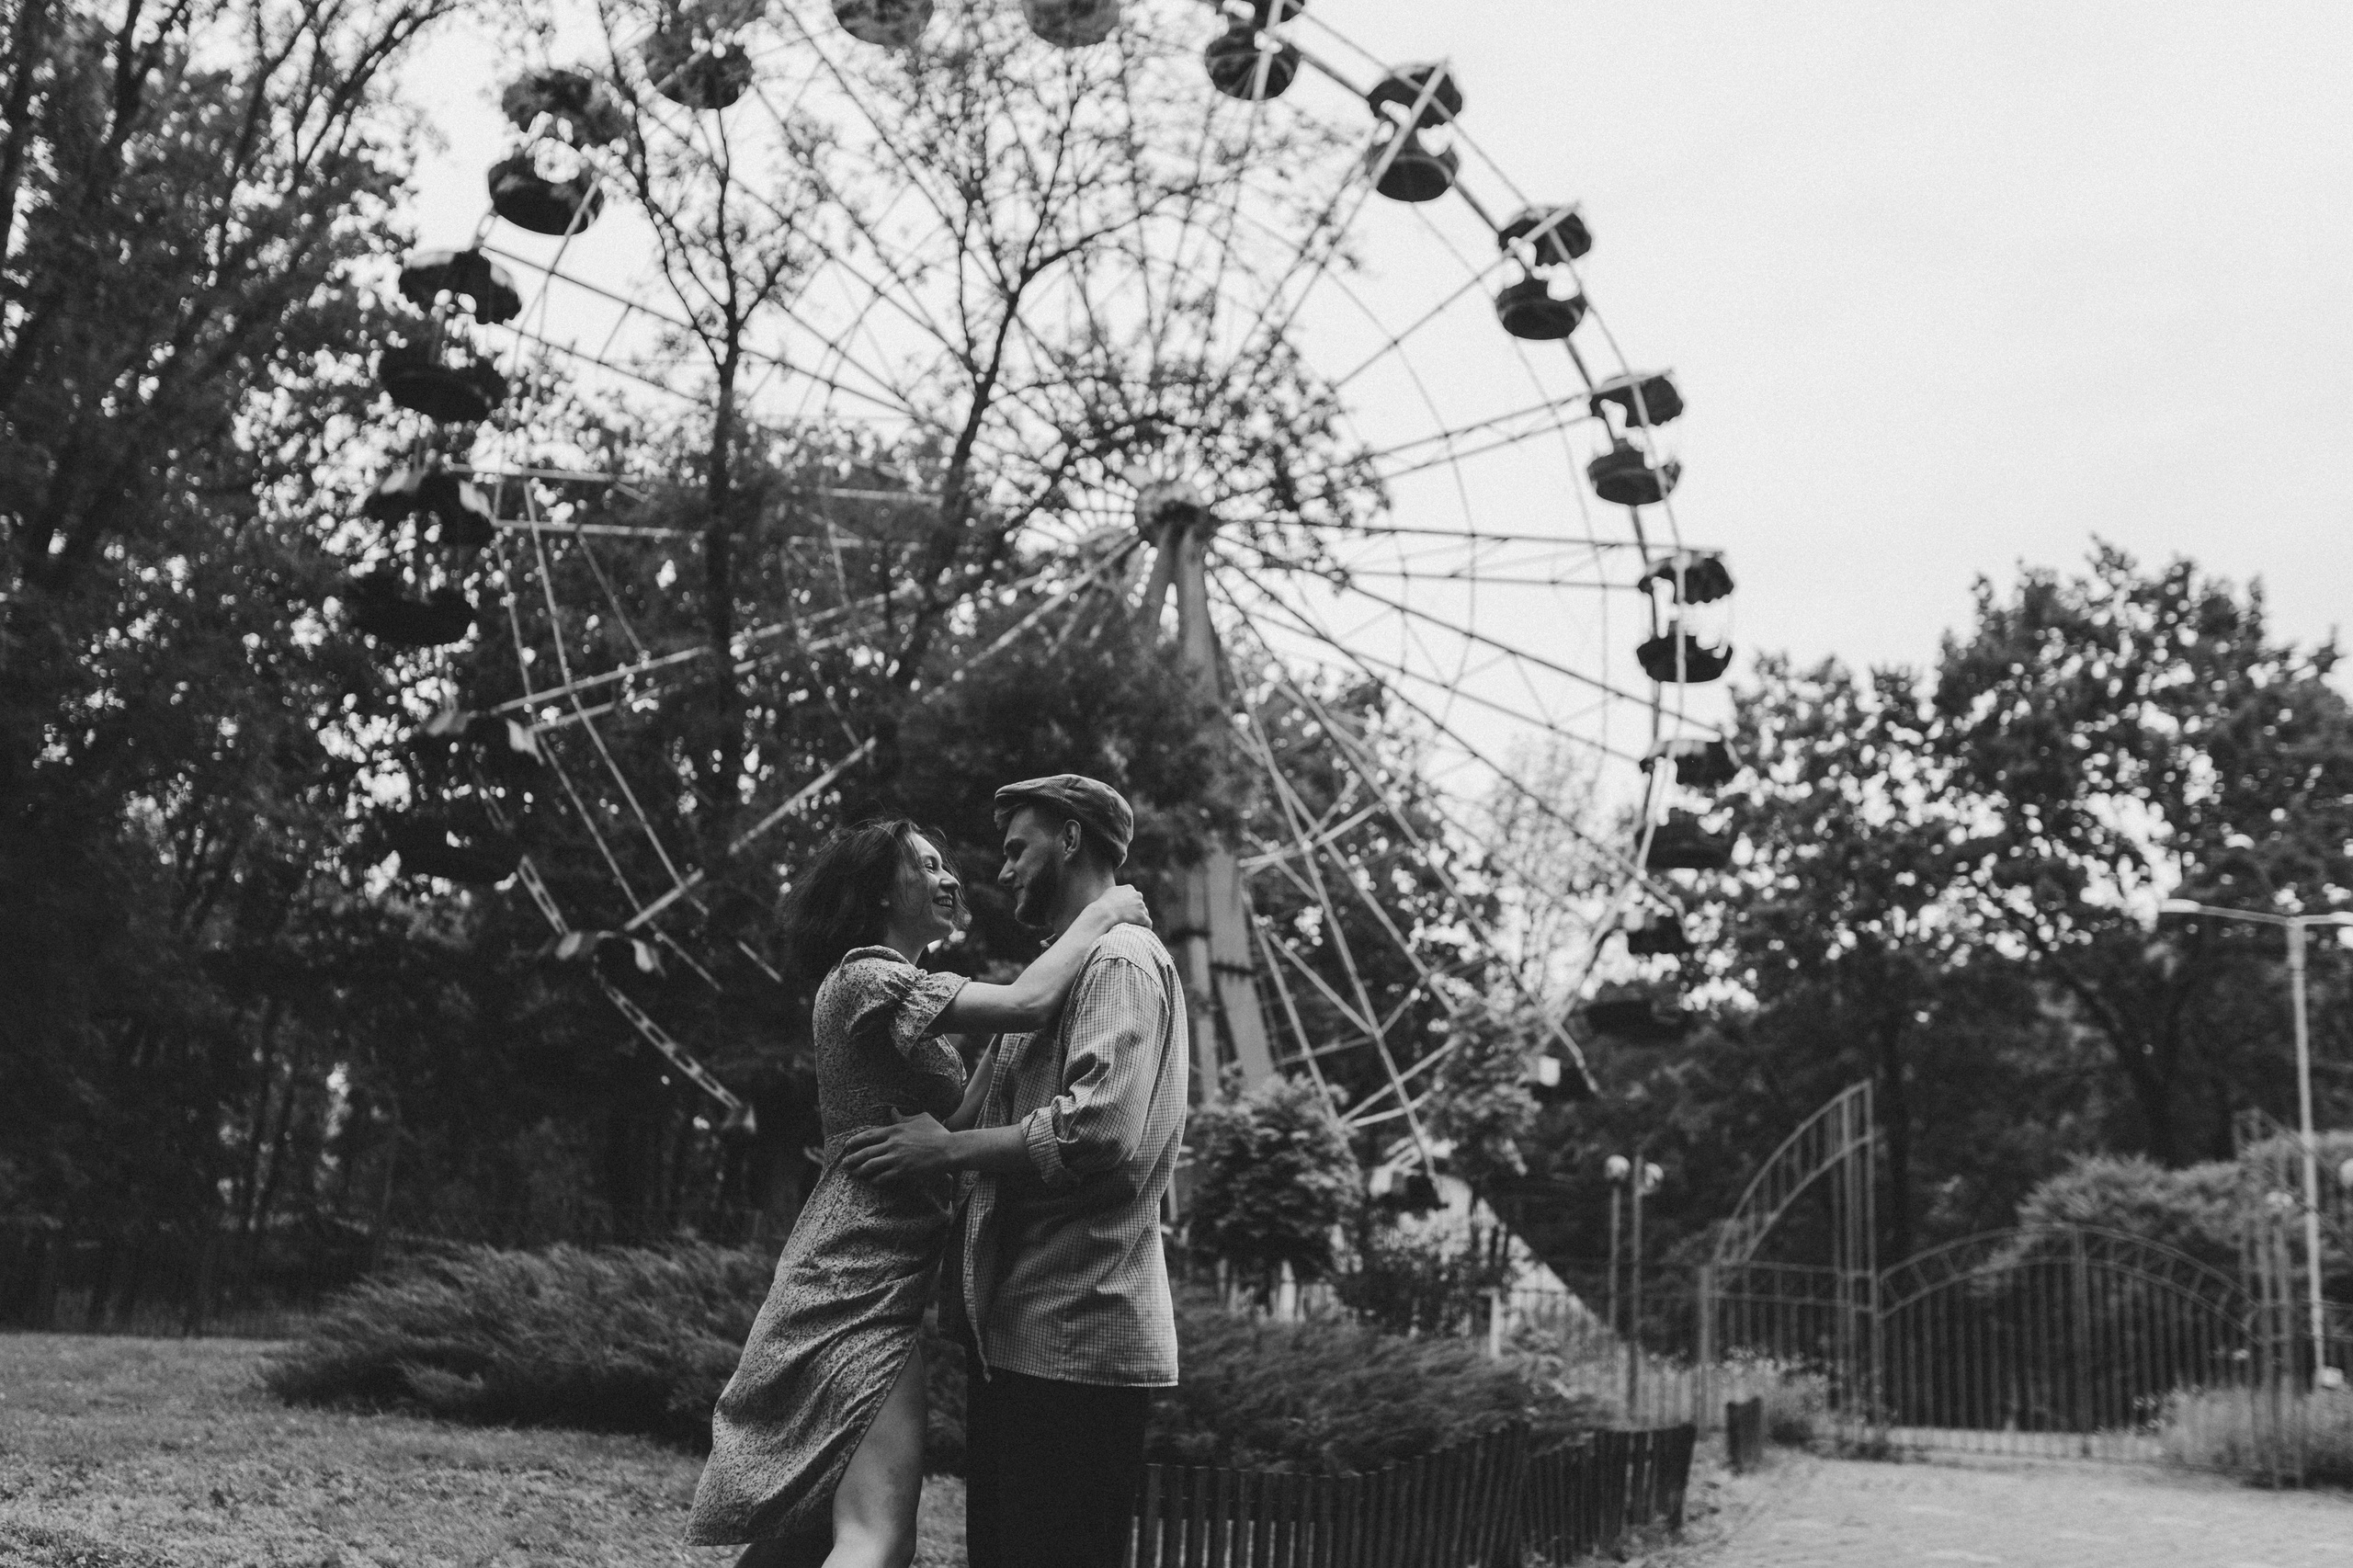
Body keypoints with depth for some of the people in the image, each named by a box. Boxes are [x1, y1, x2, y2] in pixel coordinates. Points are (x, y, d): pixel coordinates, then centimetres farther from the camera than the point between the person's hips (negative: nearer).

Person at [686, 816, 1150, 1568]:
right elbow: (1026, 1003, -21)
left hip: (884, 1273, 11)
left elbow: (949, 1118, 14)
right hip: (863, 1278, -11)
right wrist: (1100, 914, -8)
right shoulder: (865, 976, -10)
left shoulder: (899, 991, 22)